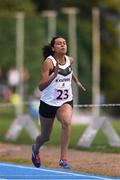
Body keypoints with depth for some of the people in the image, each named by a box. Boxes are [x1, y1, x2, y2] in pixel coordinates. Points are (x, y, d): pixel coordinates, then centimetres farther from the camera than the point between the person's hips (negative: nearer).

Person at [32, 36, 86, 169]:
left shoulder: (70, 60, 1)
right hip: (48, 102, -3)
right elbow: (41, 86, -22)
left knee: (67, 122, -31)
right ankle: (35, 149, 50)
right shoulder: (48, 62, -16)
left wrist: (76, 81, 24)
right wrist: (54, 75, -34)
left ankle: (63, 158, -27)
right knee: (45, 136, 13)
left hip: (66, 101, 3)